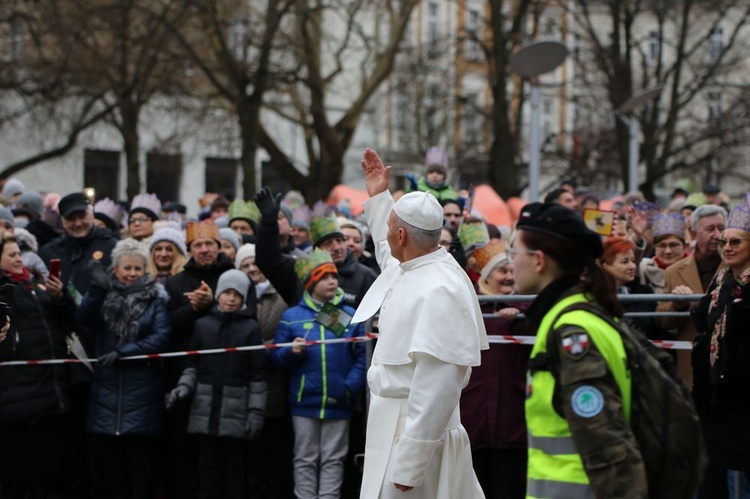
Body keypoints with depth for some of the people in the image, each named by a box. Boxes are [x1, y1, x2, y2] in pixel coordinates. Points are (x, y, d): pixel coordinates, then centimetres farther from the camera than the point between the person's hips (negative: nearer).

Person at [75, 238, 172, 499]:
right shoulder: (103, 294, 9)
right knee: (105, 460, 3)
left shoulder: (155, 298, 5)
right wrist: (96, 291, -25)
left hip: (142, 391, -2)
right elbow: (83, 321, -10)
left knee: (140, 461, 0)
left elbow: (162, 337, -8)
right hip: (106, 390, 2)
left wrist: (123, 352, -17)